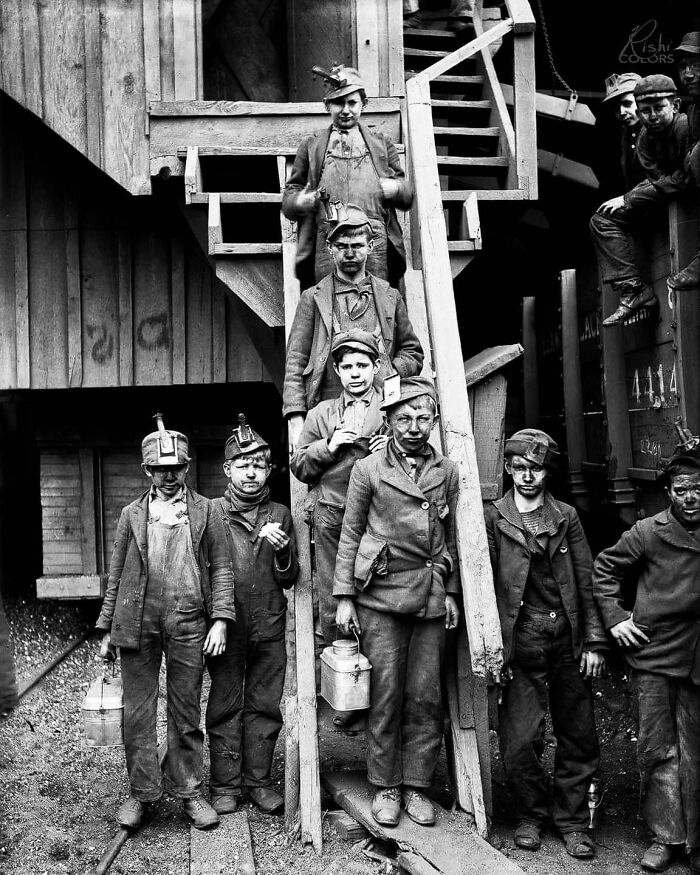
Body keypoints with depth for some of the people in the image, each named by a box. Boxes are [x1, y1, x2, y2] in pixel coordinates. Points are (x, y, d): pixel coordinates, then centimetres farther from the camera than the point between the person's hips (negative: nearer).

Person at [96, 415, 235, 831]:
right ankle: (142, 793, 19)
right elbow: (117, 574, 12)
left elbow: (221, 567, 4)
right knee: (138, 712, 6)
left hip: (188, 624, -1)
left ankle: (189, 790, 20)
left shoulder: (205, 510, 6)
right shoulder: (132, 514, 10)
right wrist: (107, 629, 9)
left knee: (186, 712, 7)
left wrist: (220, 620, -6)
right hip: (138, 622, 1)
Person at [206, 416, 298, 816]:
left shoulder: (280, 515, 6)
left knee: (264, 705, 8)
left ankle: (259, 780, 20)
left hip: (269, 627, 2)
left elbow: (289, 579, 6)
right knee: (225, 706, 5)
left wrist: (283, 549, -13)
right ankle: (225, 784, 16)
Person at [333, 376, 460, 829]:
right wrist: (344, 596, 0)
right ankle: (386, 787, 13)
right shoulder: (368, 469, 2)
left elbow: (452, 537, 14)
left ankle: (417, 785, 17)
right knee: (386, 694, 0)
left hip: (432, 597, 2)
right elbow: (350, 535, 3)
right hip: (382, 594, -2)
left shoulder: (448, 471, 9)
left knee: (425, 696, 4)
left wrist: (452, 592, 9)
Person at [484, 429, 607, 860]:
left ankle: (572, 821, 25)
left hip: (568, 641, 2)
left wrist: (594, 642, 2)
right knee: (520, 742, -1)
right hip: (521, 643, -2)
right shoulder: (494, 518, 1)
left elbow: (587, 580, 7)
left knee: (580, 739, 8)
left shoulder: (566, 517, 8)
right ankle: (531, 816, 22)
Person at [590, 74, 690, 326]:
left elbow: (686, 178, -26)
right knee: (603, 220, -3)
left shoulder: (688, 126, -21)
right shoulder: (644, 140, 0)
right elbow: (657, 179, -7)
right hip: (661, 201, 7)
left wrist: (628, 199, -25)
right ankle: (632, 289, -17)